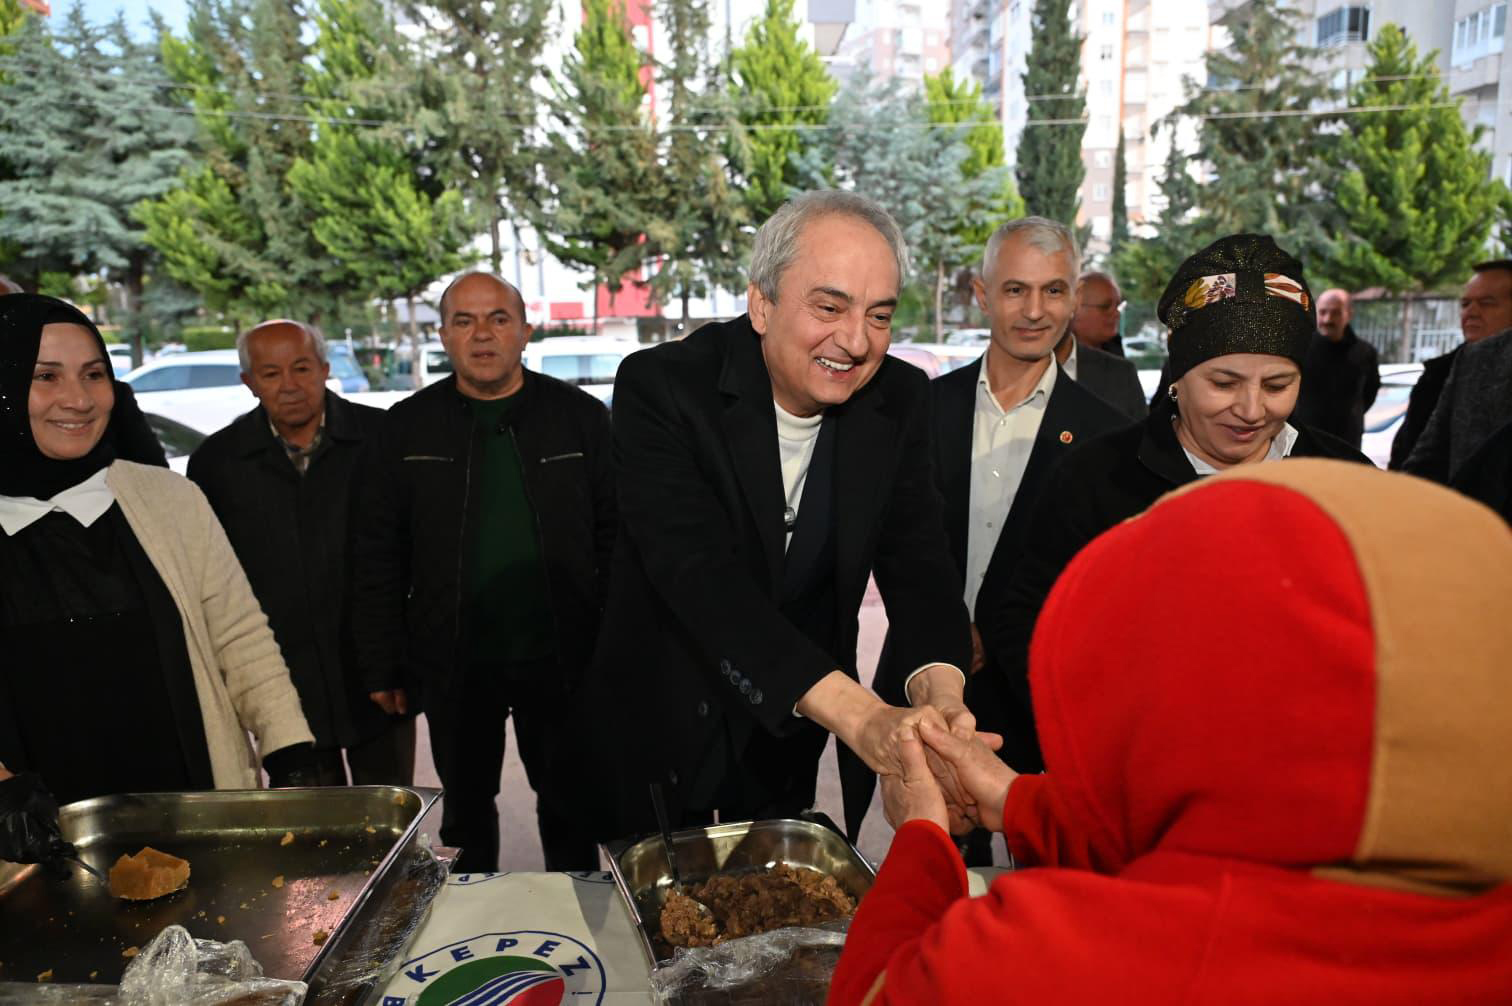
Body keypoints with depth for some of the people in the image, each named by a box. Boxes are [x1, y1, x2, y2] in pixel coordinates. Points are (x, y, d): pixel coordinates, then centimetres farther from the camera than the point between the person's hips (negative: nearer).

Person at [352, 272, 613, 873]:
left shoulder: (579, 416, 0)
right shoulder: (407, 428, 2)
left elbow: (616, 540, 0)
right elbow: (379, 559, 3)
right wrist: (382, 668, 0)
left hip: (560, 659, 0)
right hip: (453, 665, 1)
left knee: (569, 806, 14)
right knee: (467, 812, 17)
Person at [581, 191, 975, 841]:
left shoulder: (900, 399, -8)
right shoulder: (660, 387, -22)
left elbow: (916, 556, -13)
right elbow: (698, 572, -33)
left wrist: (940, 692, -35)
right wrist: (856, 712, -44)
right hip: (665, 738, -3)